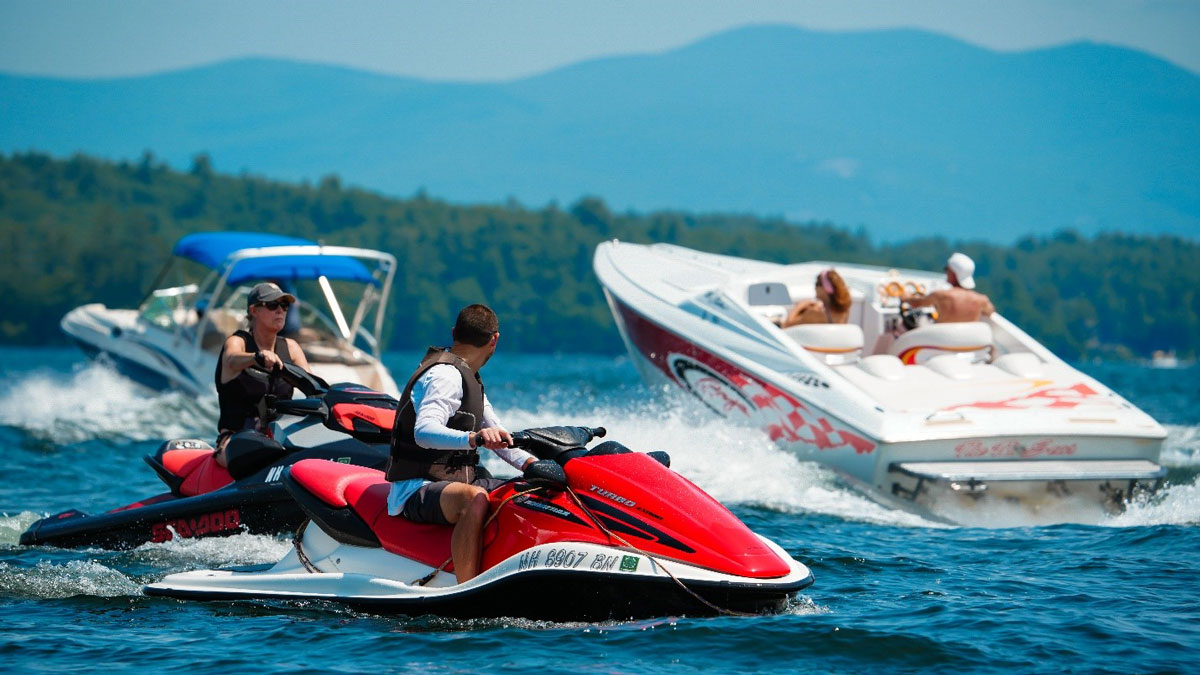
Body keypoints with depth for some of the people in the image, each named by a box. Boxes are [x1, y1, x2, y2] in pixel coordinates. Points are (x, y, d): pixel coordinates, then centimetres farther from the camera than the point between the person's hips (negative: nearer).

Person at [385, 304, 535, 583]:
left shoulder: (469, 378, 18)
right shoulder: (445, 376, -13)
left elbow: (496, 437, 21)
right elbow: (423, 431, -31)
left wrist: (535, 465, 3)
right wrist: (474, 438, -47)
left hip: (457, 481, 10)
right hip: (419, 490, -10)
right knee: (475, 499, -39)